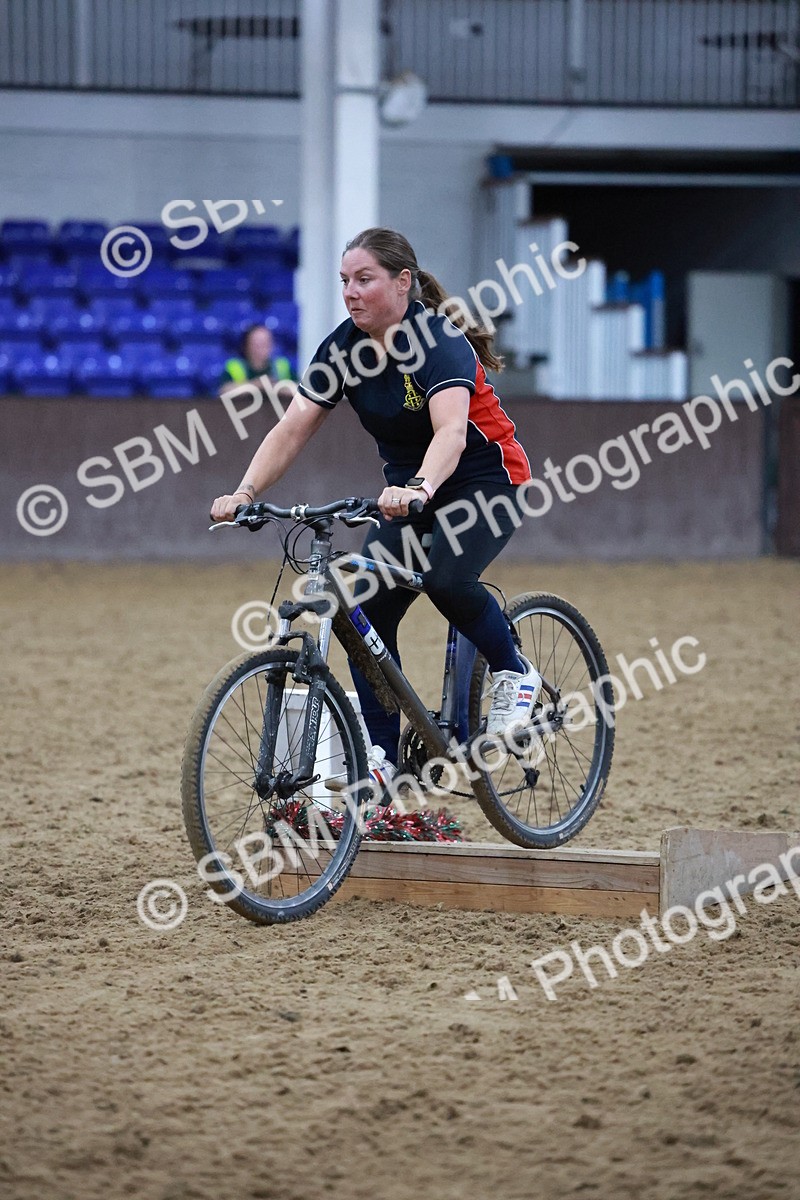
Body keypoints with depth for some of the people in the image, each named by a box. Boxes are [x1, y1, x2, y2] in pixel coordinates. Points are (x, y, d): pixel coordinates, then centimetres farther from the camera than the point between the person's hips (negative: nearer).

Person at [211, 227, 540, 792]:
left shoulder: (438, 342, -25)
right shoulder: (346, 347, -7)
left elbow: (451, 431, -42)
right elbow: (293, 429, -10)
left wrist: (419, 489, -61)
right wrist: (246, 491, -26)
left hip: (484, 480, -6)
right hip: (408, 489, 6)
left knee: (444, 577, -33)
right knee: (370, 605, -11)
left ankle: (515, 674, -6)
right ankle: (379, 756, -3)